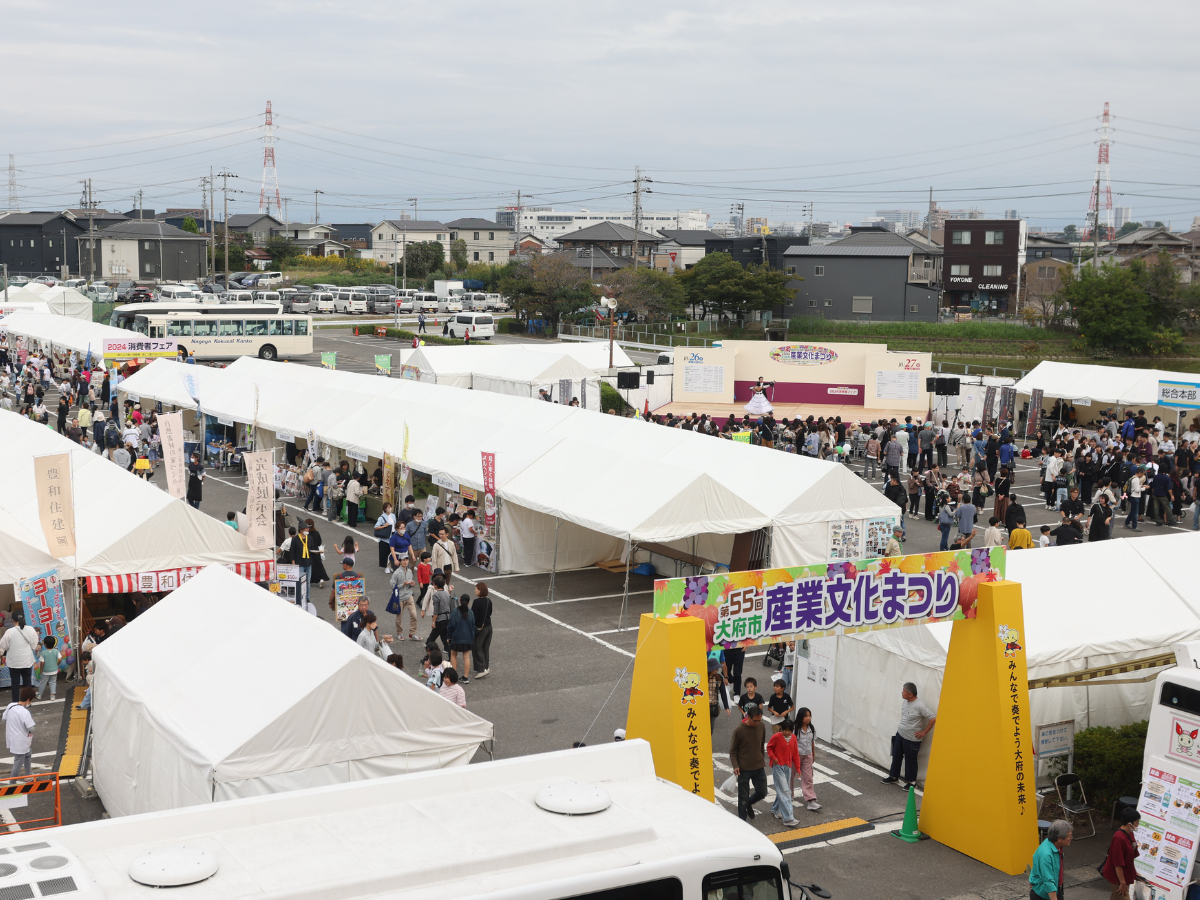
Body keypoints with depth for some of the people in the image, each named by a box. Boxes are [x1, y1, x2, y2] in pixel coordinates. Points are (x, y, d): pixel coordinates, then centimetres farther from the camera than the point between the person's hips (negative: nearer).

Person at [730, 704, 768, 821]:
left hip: (759, 767, 4)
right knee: (743, 797, 4)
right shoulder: (739, 730, -16)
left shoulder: (761, 726, -4)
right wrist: (735, 766, -19)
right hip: (744, 769, -4)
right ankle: (742, 820, 20)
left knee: (762, 792, 10)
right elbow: (732, 750, -8)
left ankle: (749, 803, 40)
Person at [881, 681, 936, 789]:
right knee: (896, 756, 17)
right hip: (900, 735, 7)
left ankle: (911, 781, 23)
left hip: (912, 739, -7)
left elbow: (933, 718, -25)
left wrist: (924, 732, -17)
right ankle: (893, 776, 34)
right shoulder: (905, 702, 0)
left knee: (910, 760, 7)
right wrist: (901, 727, 13)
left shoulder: (919, 706, -24)